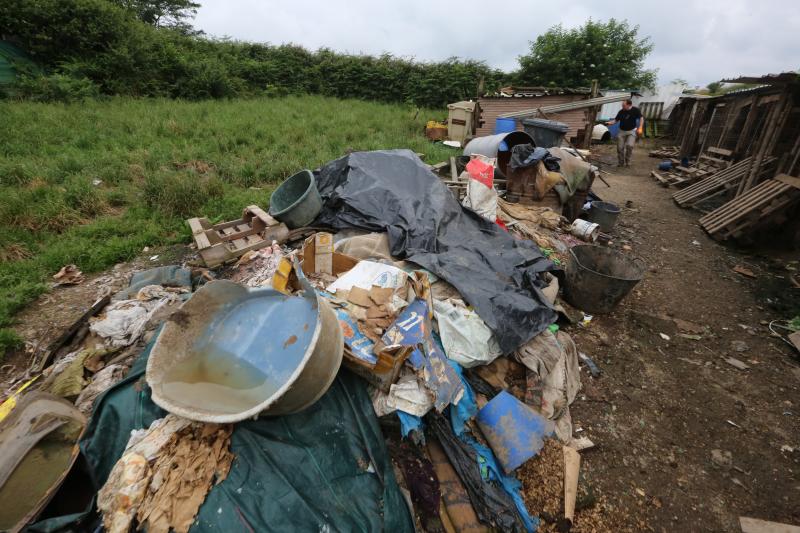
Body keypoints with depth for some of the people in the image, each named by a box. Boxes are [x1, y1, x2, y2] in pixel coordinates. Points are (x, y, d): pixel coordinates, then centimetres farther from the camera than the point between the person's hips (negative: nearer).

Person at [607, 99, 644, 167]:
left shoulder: (635, 110, -6)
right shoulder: (621, 112, -1)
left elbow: (641, 118, -3)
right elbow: (616, 120, 5)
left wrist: (640, 127, -15)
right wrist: (610, 122, -16)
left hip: (631, 131, -2)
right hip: (622, 131, 3)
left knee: (629, 146, -18)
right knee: (620, 148, 0)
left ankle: (627, 161, 1)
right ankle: (621, 162, 17)